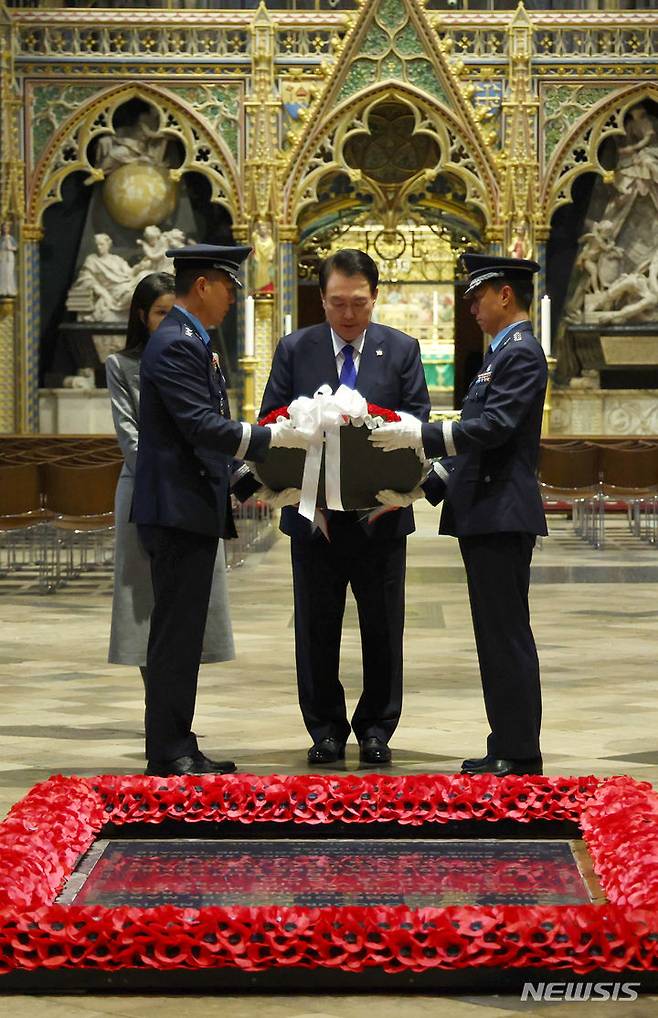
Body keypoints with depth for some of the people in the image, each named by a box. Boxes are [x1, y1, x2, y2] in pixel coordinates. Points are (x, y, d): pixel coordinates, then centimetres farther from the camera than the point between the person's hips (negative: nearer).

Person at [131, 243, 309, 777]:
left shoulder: (193, 343, 18)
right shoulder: (175, 345, -15)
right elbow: (203, 426, -23)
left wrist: (241, 484, 18)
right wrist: (275, 436, -20)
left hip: (194, 510, 11)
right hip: (178, 511, -11)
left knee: (183, 634, 13)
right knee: (176, 633, -6)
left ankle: (177, 747, 18)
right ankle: (169, 753, -2)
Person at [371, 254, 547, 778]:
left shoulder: (521, 352, -12)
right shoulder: (505, 351, 20)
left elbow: (495, 426, -22)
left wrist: (421, 434, -20)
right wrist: (422, 436, 14)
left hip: (502, 515, -11)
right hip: (487, 515, 11)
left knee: (507, 634, -7)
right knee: (499, 635, 12)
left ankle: (520, 753, -4)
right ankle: (509, 746, 16)